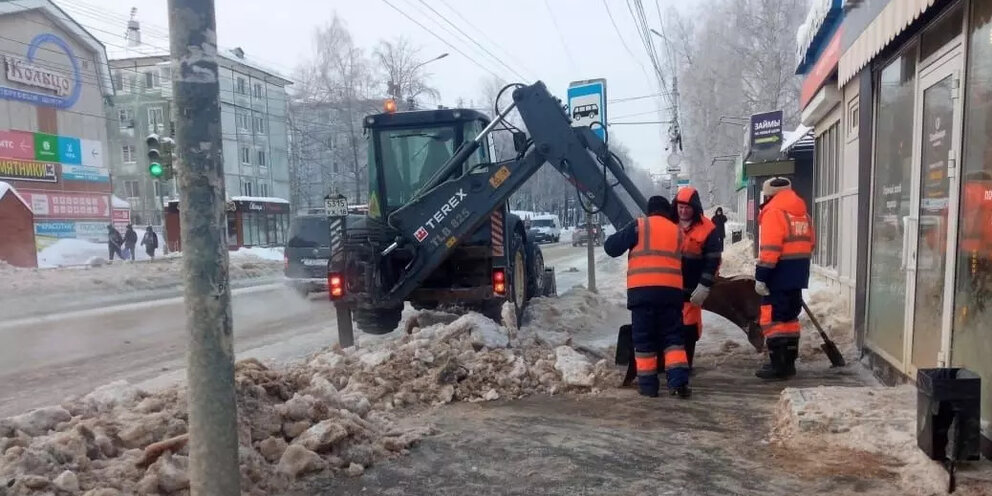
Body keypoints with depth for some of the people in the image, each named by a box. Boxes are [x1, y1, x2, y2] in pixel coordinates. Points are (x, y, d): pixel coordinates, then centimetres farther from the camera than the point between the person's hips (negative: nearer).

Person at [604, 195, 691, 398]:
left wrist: (624, 237, 24)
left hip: (642, 289, -3)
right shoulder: (677, 231, 19)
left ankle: (648, 384, 7)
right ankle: (679, 380, -3)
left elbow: (611, 247, 5)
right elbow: (683, 261, 23)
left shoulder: (639, 225, 6)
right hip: (671, 290, 3)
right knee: (672, 337, 10)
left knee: (644, 338, 6)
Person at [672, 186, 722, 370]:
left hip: (691, 288, -3)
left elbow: (713, 261, -7)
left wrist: (704, 286, -12)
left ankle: (685, 363, 15)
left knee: (689, 326, 3)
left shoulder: (707, 229, -7)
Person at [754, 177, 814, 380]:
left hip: (779, 275, -9)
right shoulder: (803, 213, 15)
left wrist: (761, 277, -18)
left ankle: (778, 365, -2)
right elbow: (809, 244, 18)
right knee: (790, 317, 15)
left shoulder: (773, 212, -12)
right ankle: (788, 363, 21)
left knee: (772, 318, -3)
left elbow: (770, 249, -20)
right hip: (797, 275, 9)